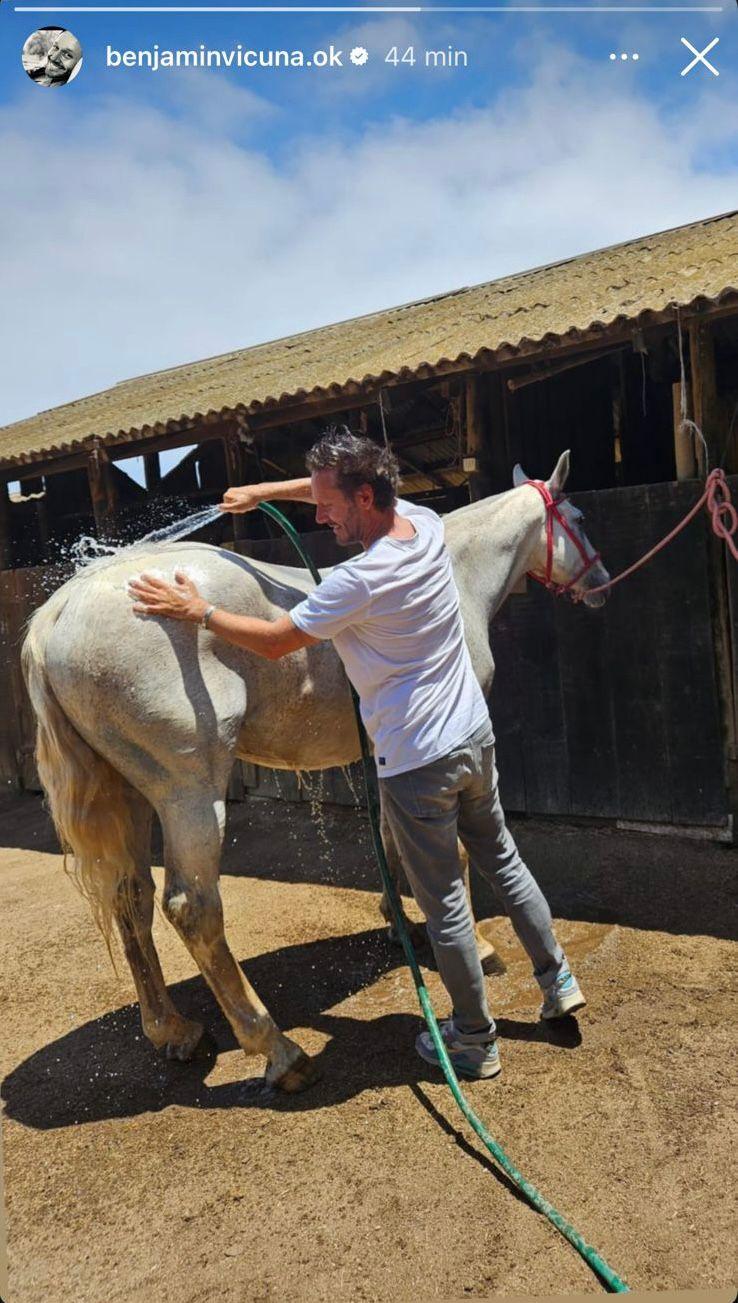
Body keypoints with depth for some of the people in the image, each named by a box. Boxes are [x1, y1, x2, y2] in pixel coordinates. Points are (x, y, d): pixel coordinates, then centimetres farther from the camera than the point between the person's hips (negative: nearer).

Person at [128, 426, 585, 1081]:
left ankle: (475, 1042, 27)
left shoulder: (360, 581, -25)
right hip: (476, 737, 8)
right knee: (502, 859, 26)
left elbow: (275, 640, -14)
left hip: (418, 763, -8)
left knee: (443, 902, 9)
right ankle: (559, 981, 40)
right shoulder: (426, 523, -2)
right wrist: (263, 492, 11)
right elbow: (344, 486, 15)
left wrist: (197, 610, -4)